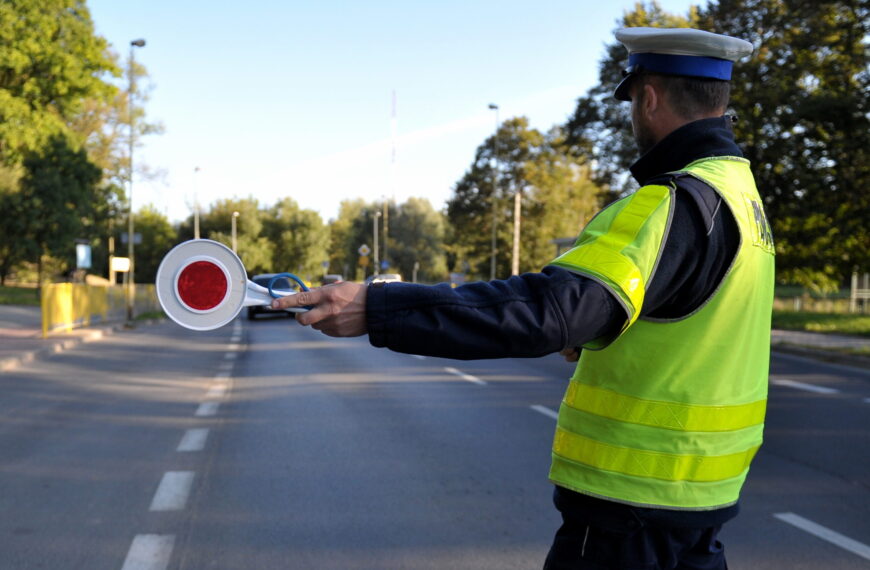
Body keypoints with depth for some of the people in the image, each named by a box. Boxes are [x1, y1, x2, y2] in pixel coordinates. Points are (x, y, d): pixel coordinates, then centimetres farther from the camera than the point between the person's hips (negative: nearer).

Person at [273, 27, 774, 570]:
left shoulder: (679, 203, -23)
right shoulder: (743, 192, 8)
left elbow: (547, 309, -35)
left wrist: (376, 307, -36)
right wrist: (591, 338, 18)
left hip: (631, 509, -9)